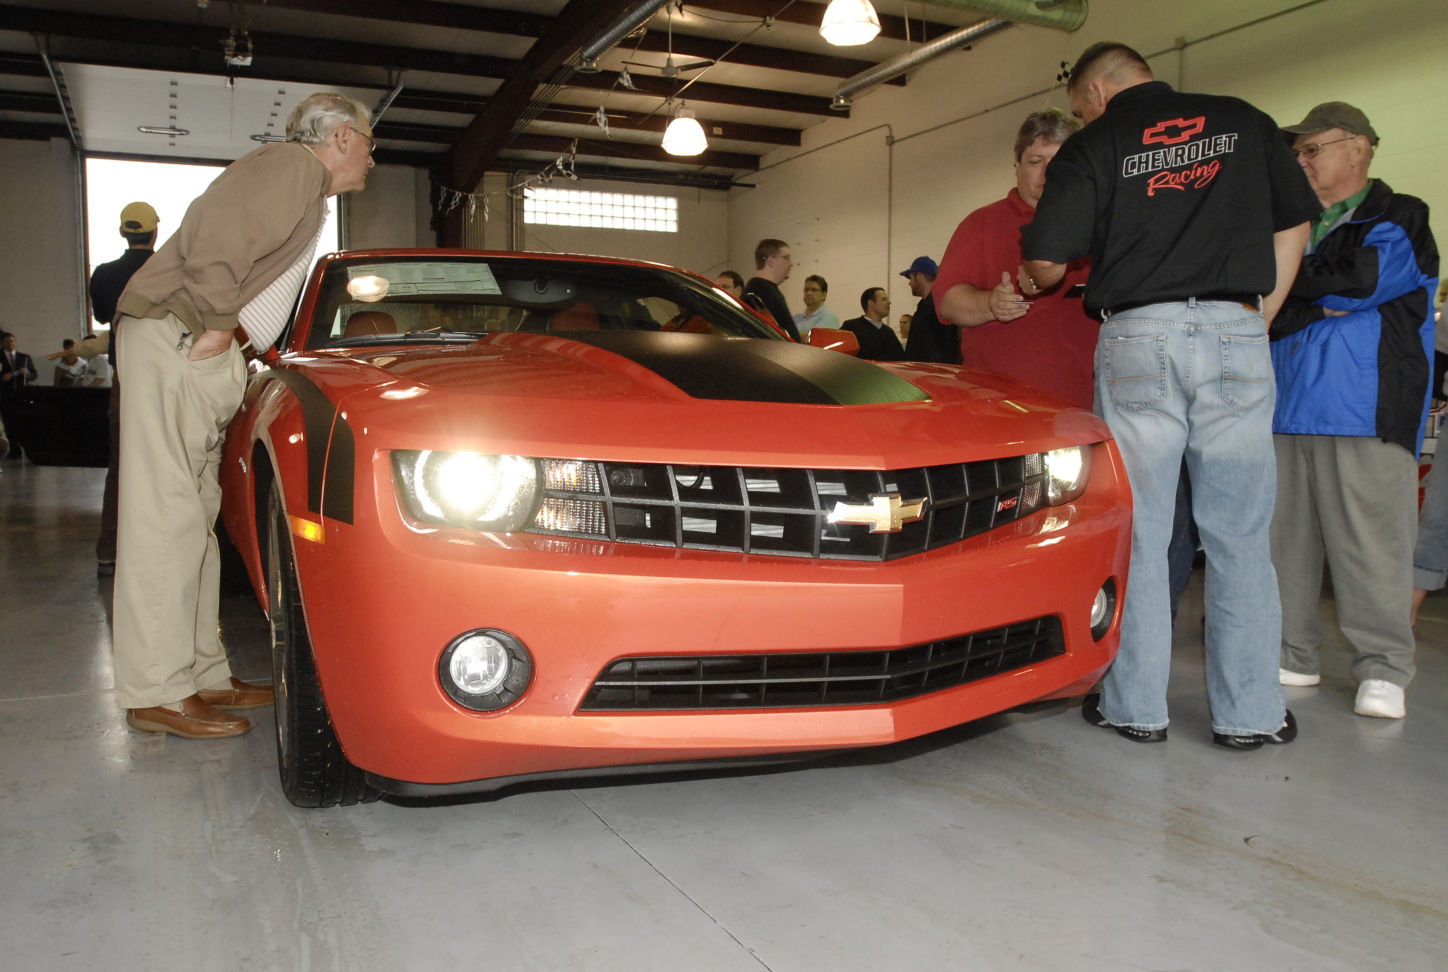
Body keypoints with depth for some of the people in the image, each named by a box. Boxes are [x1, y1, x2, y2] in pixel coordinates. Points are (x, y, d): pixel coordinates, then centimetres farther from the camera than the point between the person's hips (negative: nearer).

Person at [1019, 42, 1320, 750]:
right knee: (1239, 532, 5)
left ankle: (1134, 705, 11)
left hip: (1136, 337, -2)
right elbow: (1294, 225, 16)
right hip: (1235, 330, 2)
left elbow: (1046, 260, -1)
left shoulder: (1093, 145, 5)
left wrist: (1029, 286, 21)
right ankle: (1249, 712, 10)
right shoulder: (1245, 122, 16)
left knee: (1136, 530, 5)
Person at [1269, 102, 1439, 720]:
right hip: (1285, 407, 5)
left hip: (1366, 410, -5)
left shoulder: (1398, 221, 6)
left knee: (1370, 541, -6)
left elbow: (1360, 279, -12)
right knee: (1284, 534, 4)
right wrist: (1324, 304, -3)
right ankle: (1293, 656, 13)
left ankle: (1382, 670, 3)